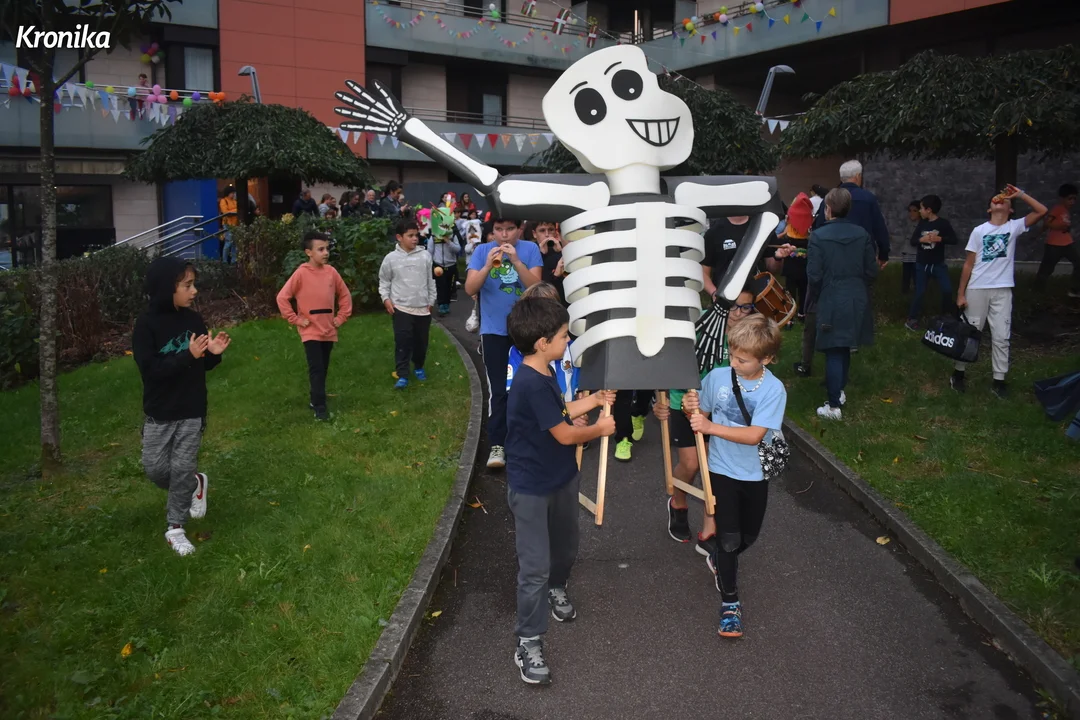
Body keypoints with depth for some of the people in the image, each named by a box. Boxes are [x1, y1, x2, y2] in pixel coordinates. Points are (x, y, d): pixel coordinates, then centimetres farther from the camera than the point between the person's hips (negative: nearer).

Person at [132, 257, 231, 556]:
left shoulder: (194, 320, -2)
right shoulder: (146, 325, -14)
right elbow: (149, 368, -22)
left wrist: (213, 353, -14)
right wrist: (188, 355, -31)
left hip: (192, 411, 2)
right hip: (159, 412, -2)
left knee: (183, 468, 2)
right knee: (155, 468, 4)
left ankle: (175, 527, 16)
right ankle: (195, 483, 33)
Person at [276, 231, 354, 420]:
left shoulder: (331, 271, 2)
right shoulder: (301, 273, -11)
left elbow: (345, 295, 14)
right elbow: (282, 297, -10)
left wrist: (341, 317, 7)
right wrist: (295, 319, -10)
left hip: (328, 330, 5)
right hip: (311, 331, -5)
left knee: (323, 368, 14)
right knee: (316, 369, -8)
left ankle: (316, 399, 29)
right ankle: (319, 407, -3)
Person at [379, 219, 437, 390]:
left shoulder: (425, 255, 0)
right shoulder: (391, 258, -4)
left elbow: (431, 279, 8)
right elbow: (384, 280, 8)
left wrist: (431, 300, 9)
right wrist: (386, 298, -3)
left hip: (423, 307, 2)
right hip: (401, 307, -2)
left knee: (421, 341, 13)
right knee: (403, 341, -6)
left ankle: (418, 367, 35)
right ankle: (402, 375, -1)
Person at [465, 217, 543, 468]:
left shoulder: (530, 249, -4)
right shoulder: (482, 251, -4)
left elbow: (535, 286, -13)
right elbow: (470, 289, -11)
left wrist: (516, 261, -25)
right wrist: (488, 265, -26)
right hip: (494, 330, -1)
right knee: (499, 389, -3)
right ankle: (497, 445, 2)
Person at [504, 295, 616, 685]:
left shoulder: (544, 374, 1)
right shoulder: (531, 384, -30)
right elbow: (565, 434, -23)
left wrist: (593, 400, 12)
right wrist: (600, 429, -7)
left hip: (562, 477, 9)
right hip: (531, 488, -9)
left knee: (565, 547, 27)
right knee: (535, 566, -3)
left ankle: (556, 589, 55)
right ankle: (528, 642, 11)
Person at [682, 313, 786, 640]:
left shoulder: (774, 390, -19)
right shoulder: (717, 377, -12)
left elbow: (754, 435, -27)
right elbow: (702, 416, 2)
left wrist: (710, 427, -33)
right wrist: (692, 407, -21)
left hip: (755, 475, 1)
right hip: (722, 470, -1)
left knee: (748, 536, 21)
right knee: (729, 538, -2)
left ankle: (718, 560, 51)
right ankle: (729, 602, 15)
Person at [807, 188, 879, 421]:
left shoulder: (818, 236, -14)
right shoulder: (862, 234, -1)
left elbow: (814, 275, -13)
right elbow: (871, 271, 2)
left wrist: (818, 295, 5)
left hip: (831, 301, -4)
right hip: (856, 301, 5)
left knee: (833, 353, 0)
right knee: (845, 348, 21)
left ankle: (834, 406, 1)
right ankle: (840, 390, 35)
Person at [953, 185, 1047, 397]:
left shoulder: (1014, 226, 3)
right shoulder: (979, 231, 1)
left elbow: (1042, 211, -10)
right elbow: (968, 264, 2)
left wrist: (1020, 194, -7)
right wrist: (960, 293, -1)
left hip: (1003, 290, 1)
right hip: (977, 289, -1)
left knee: (1001, 337, 3)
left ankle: (999, 380, 11)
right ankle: (958, 373, 20)